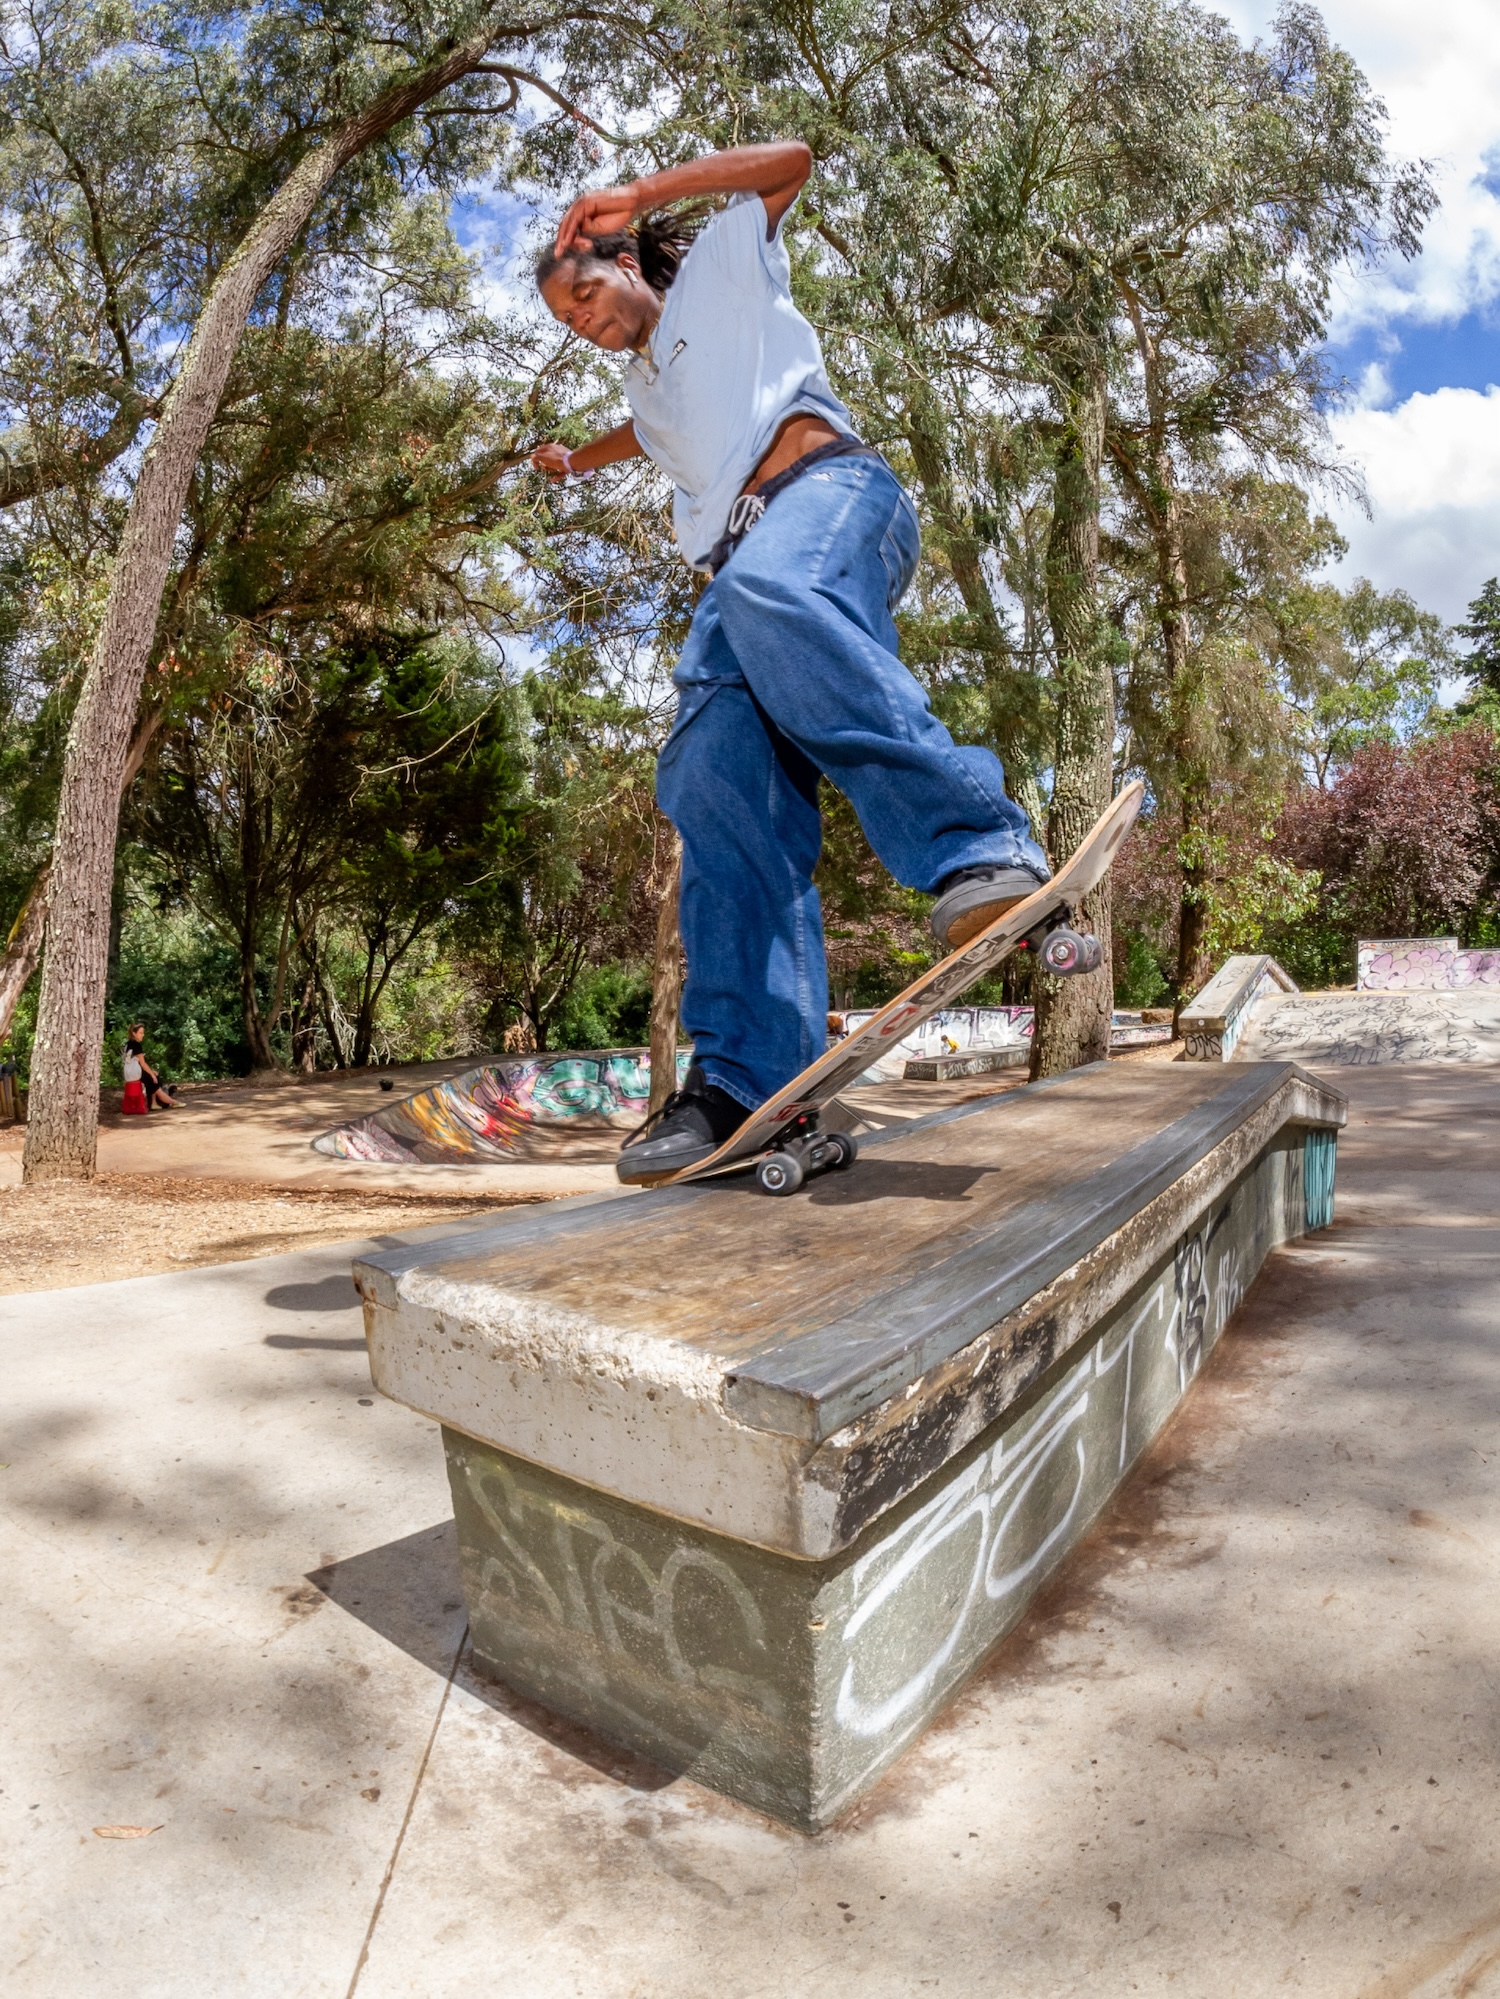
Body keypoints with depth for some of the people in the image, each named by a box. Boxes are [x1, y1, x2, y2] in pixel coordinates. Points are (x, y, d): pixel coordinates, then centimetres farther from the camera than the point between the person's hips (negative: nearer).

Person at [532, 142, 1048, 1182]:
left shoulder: (722, 268, 26)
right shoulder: (648, 384, 43)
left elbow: (790, 160, 13)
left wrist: (637, 196, 14)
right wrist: (574, 461, 80)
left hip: (831, 487, -5)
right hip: (741, 562, 6)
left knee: (770, 594, -42)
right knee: (712, 777, -22)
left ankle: (982, 844, -52)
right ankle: (748, 1077, -33)